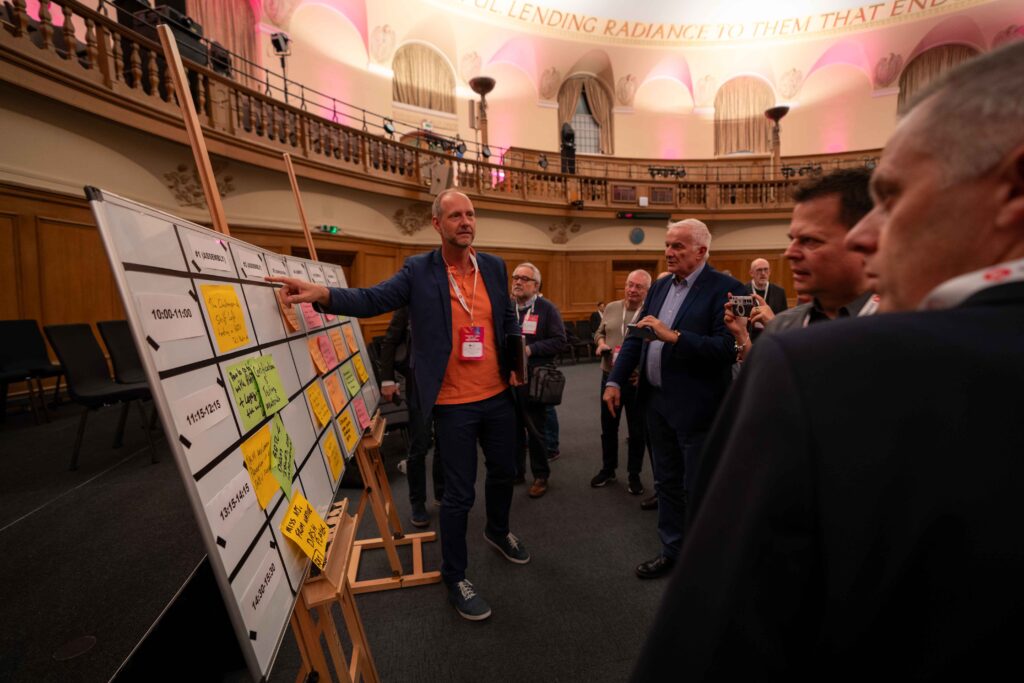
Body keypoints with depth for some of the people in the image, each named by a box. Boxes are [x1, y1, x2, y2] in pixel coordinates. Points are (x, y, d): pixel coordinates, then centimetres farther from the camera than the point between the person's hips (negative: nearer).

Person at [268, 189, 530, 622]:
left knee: (503, 471, 23)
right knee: (459, 492, 5)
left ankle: (498, 531, 53)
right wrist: (322, 294, -32)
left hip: (498, 396, 5)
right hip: (454, 404, -5)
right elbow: (372, 299, -16)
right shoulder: (418, 270, -8)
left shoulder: (494, 267, 4)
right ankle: (454, 576, 30)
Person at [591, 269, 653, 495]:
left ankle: (634, 475, 28)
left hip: (637, 380, -4)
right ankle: (608, 469, 34)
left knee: (637, 431, 10)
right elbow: (599, 332, 16)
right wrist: (601, 343, -6)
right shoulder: (611, 308, 5)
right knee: (608, 426, 16)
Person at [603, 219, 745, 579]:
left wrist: (674, 336, -28)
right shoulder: (659, 287, 10)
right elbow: (635, 338, 11)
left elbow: (727, 347, -22)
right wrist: (615, 380, 4)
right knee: (666, 482, 19)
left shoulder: (725, 289, -12)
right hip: (657, 401, 7)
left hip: (696, 406, -7)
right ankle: (672, 550, 38)